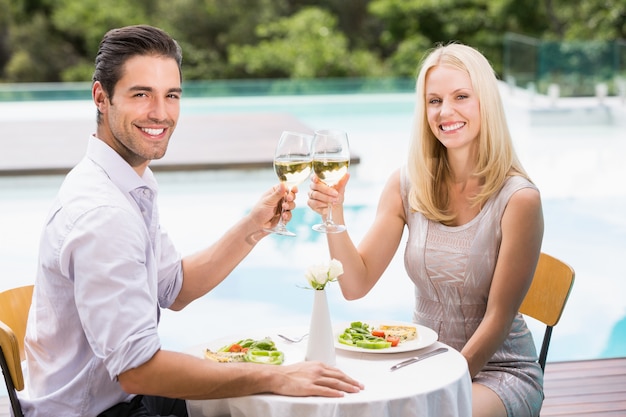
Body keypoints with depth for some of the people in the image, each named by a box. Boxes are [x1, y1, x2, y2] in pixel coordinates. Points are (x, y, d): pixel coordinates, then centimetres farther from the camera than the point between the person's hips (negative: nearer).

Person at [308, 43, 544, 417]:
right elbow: (356, 285, -3)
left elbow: (498, 319, -12)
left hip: (496, 369, -4)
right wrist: (334, 216, -18)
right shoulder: (407, 185, -1)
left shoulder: (518, 199, -14)